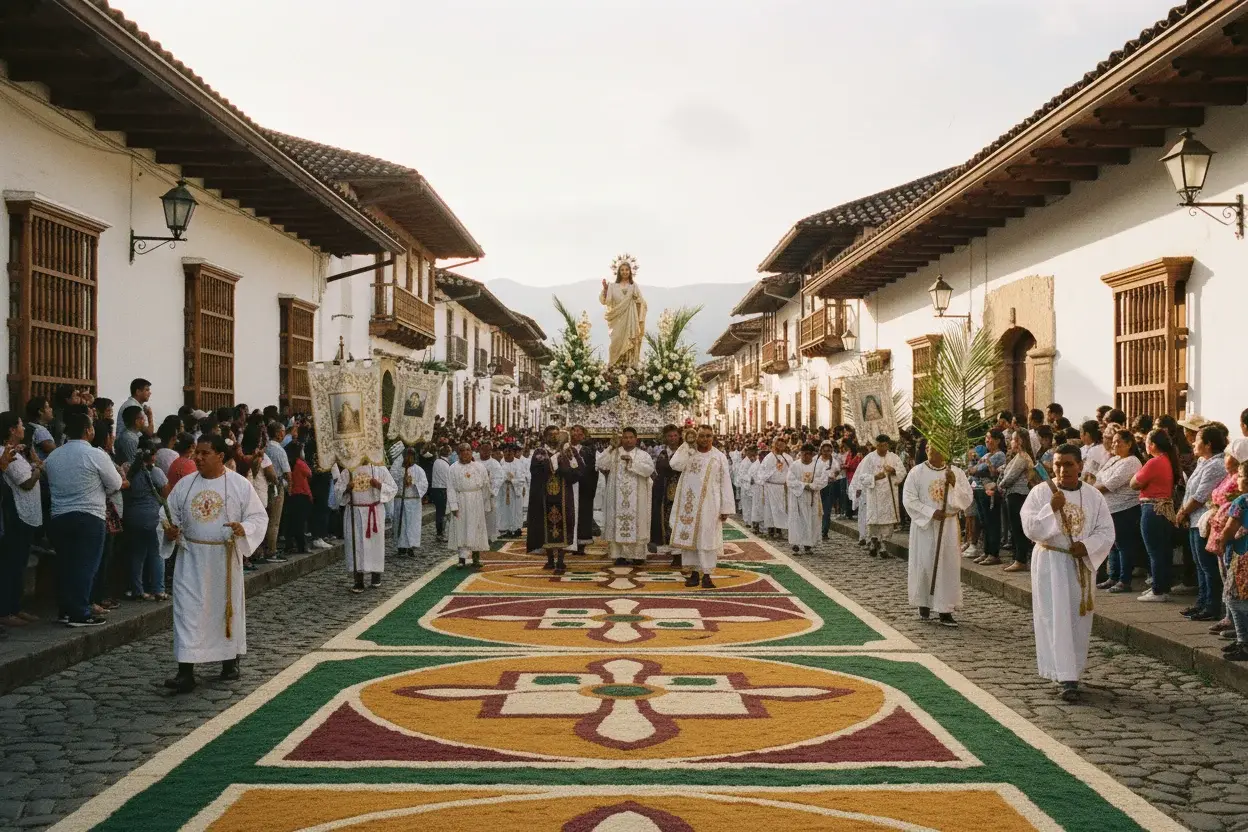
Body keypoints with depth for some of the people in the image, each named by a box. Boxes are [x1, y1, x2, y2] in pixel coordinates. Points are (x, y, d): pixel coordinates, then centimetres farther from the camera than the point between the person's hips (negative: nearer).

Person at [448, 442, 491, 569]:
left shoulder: (480, 467, 4)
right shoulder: (454, 468, 1)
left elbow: (486, 487, 8)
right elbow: (450, 488, -2)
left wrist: (487, 505, 7)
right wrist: (454, 505, -10)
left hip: (476, 503, 1)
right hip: (460, 502, -1)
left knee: (476, 529, 3)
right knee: (461, 530, -2)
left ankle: (476, 558, 12)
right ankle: (462, 558, 0)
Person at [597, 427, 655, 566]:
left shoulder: (643, 455, 5)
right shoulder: (613, 454, 8)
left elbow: (649, 469, -12)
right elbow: (600, 465, -6)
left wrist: (632, 462, -18)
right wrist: (611, 448, -11)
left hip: (637, 499, -1)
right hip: (618, 498, 1)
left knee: (636, 525, -1)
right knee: (618, 525, -1)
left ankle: (638, 555, 5)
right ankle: (620, 555, 4)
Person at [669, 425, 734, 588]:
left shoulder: (719, 457, 2)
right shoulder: (688, 453, 6)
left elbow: (725, 483, 0)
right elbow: (675, 465, -14)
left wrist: (725, 508, -5)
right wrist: (687, 444, -12)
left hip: (709, 504, -2)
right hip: (689, 503, 2)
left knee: (707, 538, -3)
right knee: (689, 537, 3)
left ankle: (707, 574, 1)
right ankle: (694, 572, 11)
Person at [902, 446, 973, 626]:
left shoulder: (956, 473, 1)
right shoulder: (916, 472, -4)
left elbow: (968, 499, -1)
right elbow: (909, 499, -7)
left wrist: (954, 484, -17)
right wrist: (931, 513, -16)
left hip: (948, 527, 1)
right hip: (924, 525, -1)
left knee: (948, 566, 0)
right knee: (924, 564, 3)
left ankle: (945, 611, 5)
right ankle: (924, 605, 19)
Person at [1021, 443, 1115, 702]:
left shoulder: (1093, 496, 2)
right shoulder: (1041, 493, -5)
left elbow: (1106, 531, 2)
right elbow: (1030, 528, -12)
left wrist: (1087, 546, -15)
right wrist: (1051, 508, -24)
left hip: (1083, 564, 3)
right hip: (1050, 564, -3)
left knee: (1078, 621, 9)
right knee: (1057, 620, -8)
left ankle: (1071, 673, 24)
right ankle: (1067, 678, -8)